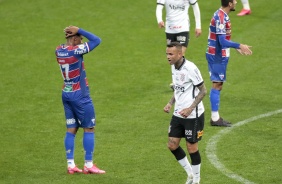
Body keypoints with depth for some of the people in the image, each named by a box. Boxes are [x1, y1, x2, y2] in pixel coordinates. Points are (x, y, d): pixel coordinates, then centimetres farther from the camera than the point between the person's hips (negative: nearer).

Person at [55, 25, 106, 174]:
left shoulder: (59, 50, 0)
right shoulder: (76, 51, -20)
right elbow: (96, 41, -15)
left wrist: (70, 33, 4)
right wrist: (79, 30, -14)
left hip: (66, 94, 7)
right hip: (80, 95, -7)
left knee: (71, 129, 9)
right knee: (89, 128, 2)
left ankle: (70, 165, 7)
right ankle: (89, 165, 3)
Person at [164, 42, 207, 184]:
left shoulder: (190, 68, -19)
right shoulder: (174, 67, 5)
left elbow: (203, 91, -15)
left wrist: (190, 108, -22)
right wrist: (170, 103, 3)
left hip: (193, 115, -8)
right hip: (178, 114, 8)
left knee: (191, 147, 2)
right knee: (172, 145, 6)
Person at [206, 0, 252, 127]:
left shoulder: (222, 15, 10)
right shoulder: (220, 18, -21)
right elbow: (222, 42, -25)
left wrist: (237, 47, 19)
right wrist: (239, 46, -20)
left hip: (219, 56, 10)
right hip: (217, 56, -10)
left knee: (218, 85, 12)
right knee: (217, 85, -6)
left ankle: (215, 117, 17)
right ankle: (215, 118, -3)